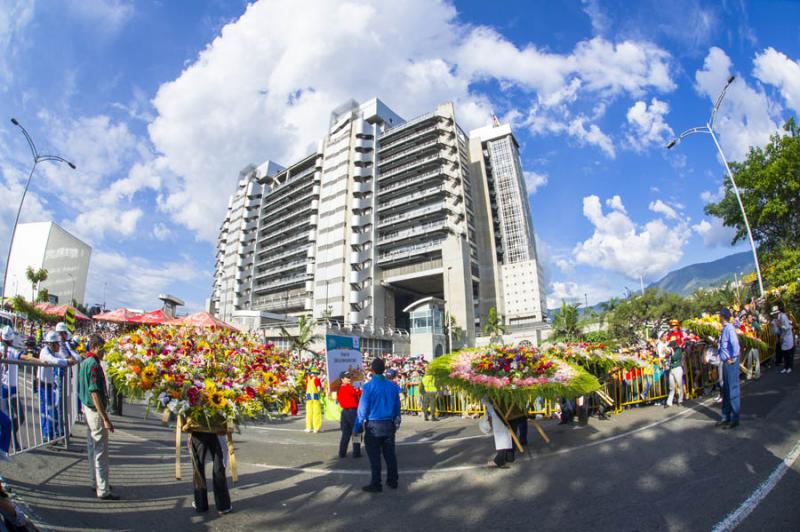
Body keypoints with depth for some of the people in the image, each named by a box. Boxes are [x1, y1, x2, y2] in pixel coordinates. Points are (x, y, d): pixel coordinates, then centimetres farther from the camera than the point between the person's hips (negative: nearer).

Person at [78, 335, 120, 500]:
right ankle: (103, 490, 4)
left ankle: (96, 483, 29)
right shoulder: (94, 364, -21)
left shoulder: (84, 363, 10)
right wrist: (105, 418, -23)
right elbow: (95, 393, -25)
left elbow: (84, 389, 18)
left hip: (87, 409, 10)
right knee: (101, 451, -3)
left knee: (92, 448, 18)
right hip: (96, 412, -10)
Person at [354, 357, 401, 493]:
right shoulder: (393, 386, 2)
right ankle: (392, 481, 25)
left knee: (374, 456, 5)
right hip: (389, 425, 5)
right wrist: (396, 422, 18)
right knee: (390, 454, 15)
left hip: (373, 426, -5)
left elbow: (362, 408, -11)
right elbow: (397, 406, 8)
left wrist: (357, 428, -4)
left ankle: (376, 484, 12)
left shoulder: (368, 386, -12)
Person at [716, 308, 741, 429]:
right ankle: (726, 417, 25)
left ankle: (734, 420, 9)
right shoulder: (724, 329, 10)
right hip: (725, 362, 9)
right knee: (725, 391, 16)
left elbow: (735, 344, -29)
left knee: (733, 391, 0)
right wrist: (719, 354, 17)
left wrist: (733, 359, -21)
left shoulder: (729, 328, -17)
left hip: (731, 363, -9)